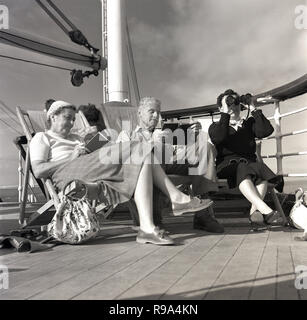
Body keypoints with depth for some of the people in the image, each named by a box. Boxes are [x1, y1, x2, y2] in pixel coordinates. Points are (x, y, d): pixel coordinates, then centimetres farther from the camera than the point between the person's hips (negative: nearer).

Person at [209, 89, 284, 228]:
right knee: (241, 170, -37)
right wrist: (226, 113, -10)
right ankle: (267, 211, -48)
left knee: (262, 169, -32)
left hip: (249, 163, 3)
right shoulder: (216, 126, 14)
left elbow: (266, 130, 0)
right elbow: (218, 138, -13)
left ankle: (254, 211, -38)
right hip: (228, 165, -3)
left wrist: (253, 109, 2)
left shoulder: (249, 124, 22)